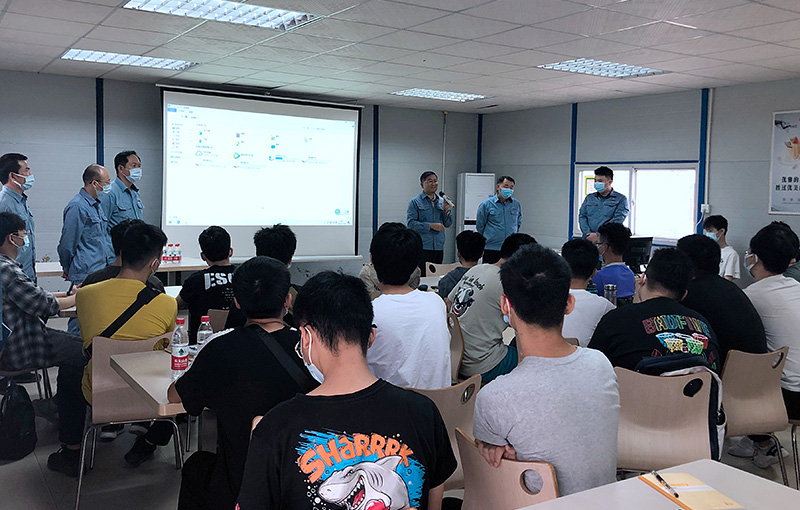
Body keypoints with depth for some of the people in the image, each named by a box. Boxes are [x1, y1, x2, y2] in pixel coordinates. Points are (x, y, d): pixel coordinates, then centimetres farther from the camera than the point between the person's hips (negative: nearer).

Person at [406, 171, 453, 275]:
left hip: (439, 247, 5)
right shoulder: (415, 202, -1)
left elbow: (448, 224, 15)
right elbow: (411, 223, -11)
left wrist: (446, 210, -3)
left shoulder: (441, 202, 15)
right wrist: (431, 226, -16)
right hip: (422, 248, -5)